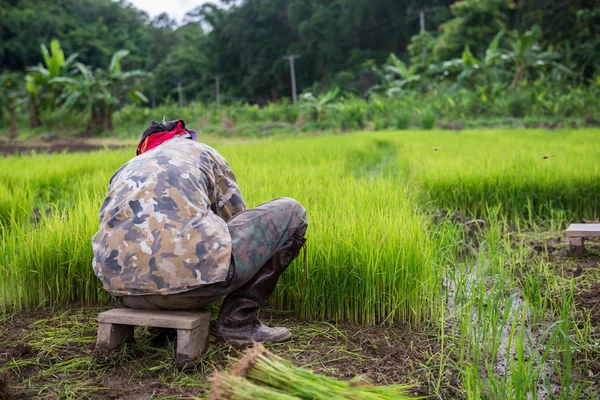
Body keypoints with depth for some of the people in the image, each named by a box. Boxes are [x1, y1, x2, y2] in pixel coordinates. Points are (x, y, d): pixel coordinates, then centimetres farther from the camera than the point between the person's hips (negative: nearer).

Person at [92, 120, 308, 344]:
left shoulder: (127, 170, 32)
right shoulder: (199, 151, 25)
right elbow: (238, 220, 31)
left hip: (122, 285, 6)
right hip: (186, 274, -6)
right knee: (291, 212, 16)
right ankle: (239, 319, 11)